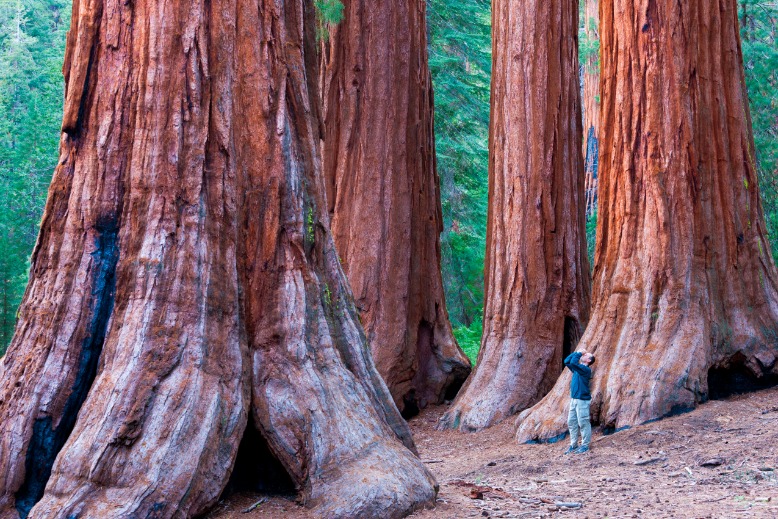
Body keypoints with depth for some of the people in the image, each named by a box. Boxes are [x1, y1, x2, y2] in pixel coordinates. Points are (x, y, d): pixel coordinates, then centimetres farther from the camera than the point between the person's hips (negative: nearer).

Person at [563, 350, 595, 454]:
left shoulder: (586, 369, -13)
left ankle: (585, 445, 6)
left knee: (583, 423, -2)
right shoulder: (577, 368, 12)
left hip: (582, 400, -9)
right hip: (574, 399, 9)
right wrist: (577, 353, 9)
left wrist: (579, 354, -9)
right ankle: (573, 444, 19)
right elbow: (567, 361, 16)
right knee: (571, 422, 11)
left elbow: (573, 362, -25)